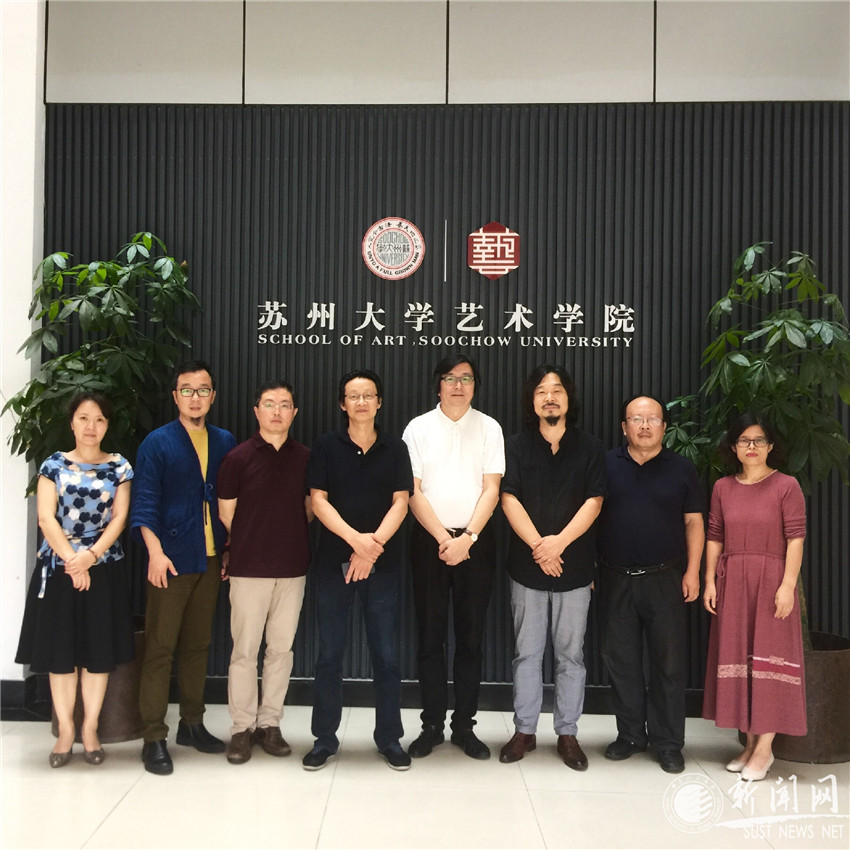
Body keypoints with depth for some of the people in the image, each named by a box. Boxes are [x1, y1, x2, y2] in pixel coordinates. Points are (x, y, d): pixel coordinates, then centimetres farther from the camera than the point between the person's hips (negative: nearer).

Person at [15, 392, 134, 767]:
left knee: (99, 650, 4)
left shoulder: (119, 467, 5)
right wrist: (72, 561, -14)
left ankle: (90, 729, 16)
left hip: (104, 568, 0)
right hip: (58, 567, 0)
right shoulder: (54, 464, 3)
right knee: (61, 650, 4)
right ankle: (65, 731, 15)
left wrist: (91, 555, -16)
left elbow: (119, 517, -3)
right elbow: (46, 518, -5)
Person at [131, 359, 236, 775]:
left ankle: (192, 723, 27)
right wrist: (155, 551, -20)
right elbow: (144, 503, -9)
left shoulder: (225, 442, 9)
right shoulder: (157, 443, -4)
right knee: (160, 647, 0)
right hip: (171, 560, -4)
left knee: (198, 644, 14)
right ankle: (154, 737, 8)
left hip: (210, 559, 4)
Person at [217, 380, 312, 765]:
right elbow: (226, 514, 2)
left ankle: (269, 724, 21)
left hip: (292, 567, 3)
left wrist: (288, 538, 6)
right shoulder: (238, 458, -3)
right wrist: (246, 547, 9)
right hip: (248, 569, -3)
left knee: (281, 649, 9)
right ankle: (242, 728, 15)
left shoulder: (305, 458, 5)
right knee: (244, 650, 2)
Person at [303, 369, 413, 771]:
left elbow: (400, 502, -2)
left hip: (383, 563, 1)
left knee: (386, 654, 5)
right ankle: (325, 738, 20)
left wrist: (373, 544, -16)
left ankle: (389, 737, 20)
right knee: (329, 654, 7)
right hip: (333, 561, 0)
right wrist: (355, 539, -17)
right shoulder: (326, 447, 2)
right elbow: (318, 500, -4)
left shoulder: (395, 448, 4)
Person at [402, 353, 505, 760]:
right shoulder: (419, 428, 3)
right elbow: (413, 491, -2)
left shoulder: (489, 428, 4)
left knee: (470, 638, 6)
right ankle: (432, 724, 17)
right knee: (430, 638, 5)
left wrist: (468, 538, -13)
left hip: (475, 541, 1)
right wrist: (443, 539, -10)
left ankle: (464, 725, 17)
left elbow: (491, 489, -2)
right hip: (429, 540, 0)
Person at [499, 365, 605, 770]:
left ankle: (568, 733, 18)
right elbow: (509, 499, -5)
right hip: (527, 566, 0)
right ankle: (524, 730, 18)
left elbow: (594, 502, -4)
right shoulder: (516, 446, 4)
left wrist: (558, 542, -16)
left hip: (574, 566, 0)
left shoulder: (590, 448, 4)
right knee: (527, 652, 7)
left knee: (570, 653, 7)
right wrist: (538, 545, -15)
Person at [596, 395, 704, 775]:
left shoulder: (682, 469, 4)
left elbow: (693, 523, 5)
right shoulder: (605, 465, 4)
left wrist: (692, 571, -3)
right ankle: (630, 734, 23)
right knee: (621, 659, 9)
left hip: (665, 578, -1)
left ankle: (668, 742, 16)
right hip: (616, 578, 1)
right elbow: (590, 515, 7)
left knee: (669, 661, 4)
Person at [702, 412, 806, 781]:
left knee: (768, 657, 0)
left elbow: (796, 538, -8)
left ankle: (765, 746, 9)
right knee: (736, 657, 8)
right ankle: (751, 742, 21)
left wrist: (787, 586, -15)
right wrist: (710, 581, 2)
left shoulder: (786, 486, -5)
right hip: (731, 583, 4)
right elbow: (714, 537, 8)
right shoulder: (723, 488, 8)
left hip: (771, 581, -4)